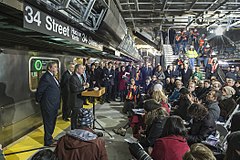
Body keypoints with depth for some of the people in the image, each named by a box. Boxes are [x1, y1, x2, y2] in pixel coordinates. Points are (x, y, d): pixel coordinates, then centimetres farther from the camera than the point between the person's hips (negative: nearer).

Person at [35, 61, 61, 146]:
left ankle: (49, 138, 37)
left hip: (54, 105, 10)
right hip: (48, 105, -10)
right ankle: (48, 142, 18)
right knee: (48, 123, 4)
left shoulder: (52, 77, 10)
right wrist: (39, 101, -4)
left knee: (52, 122, 21)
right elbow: (39, 91, -17)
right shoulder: (46, 77, -20)